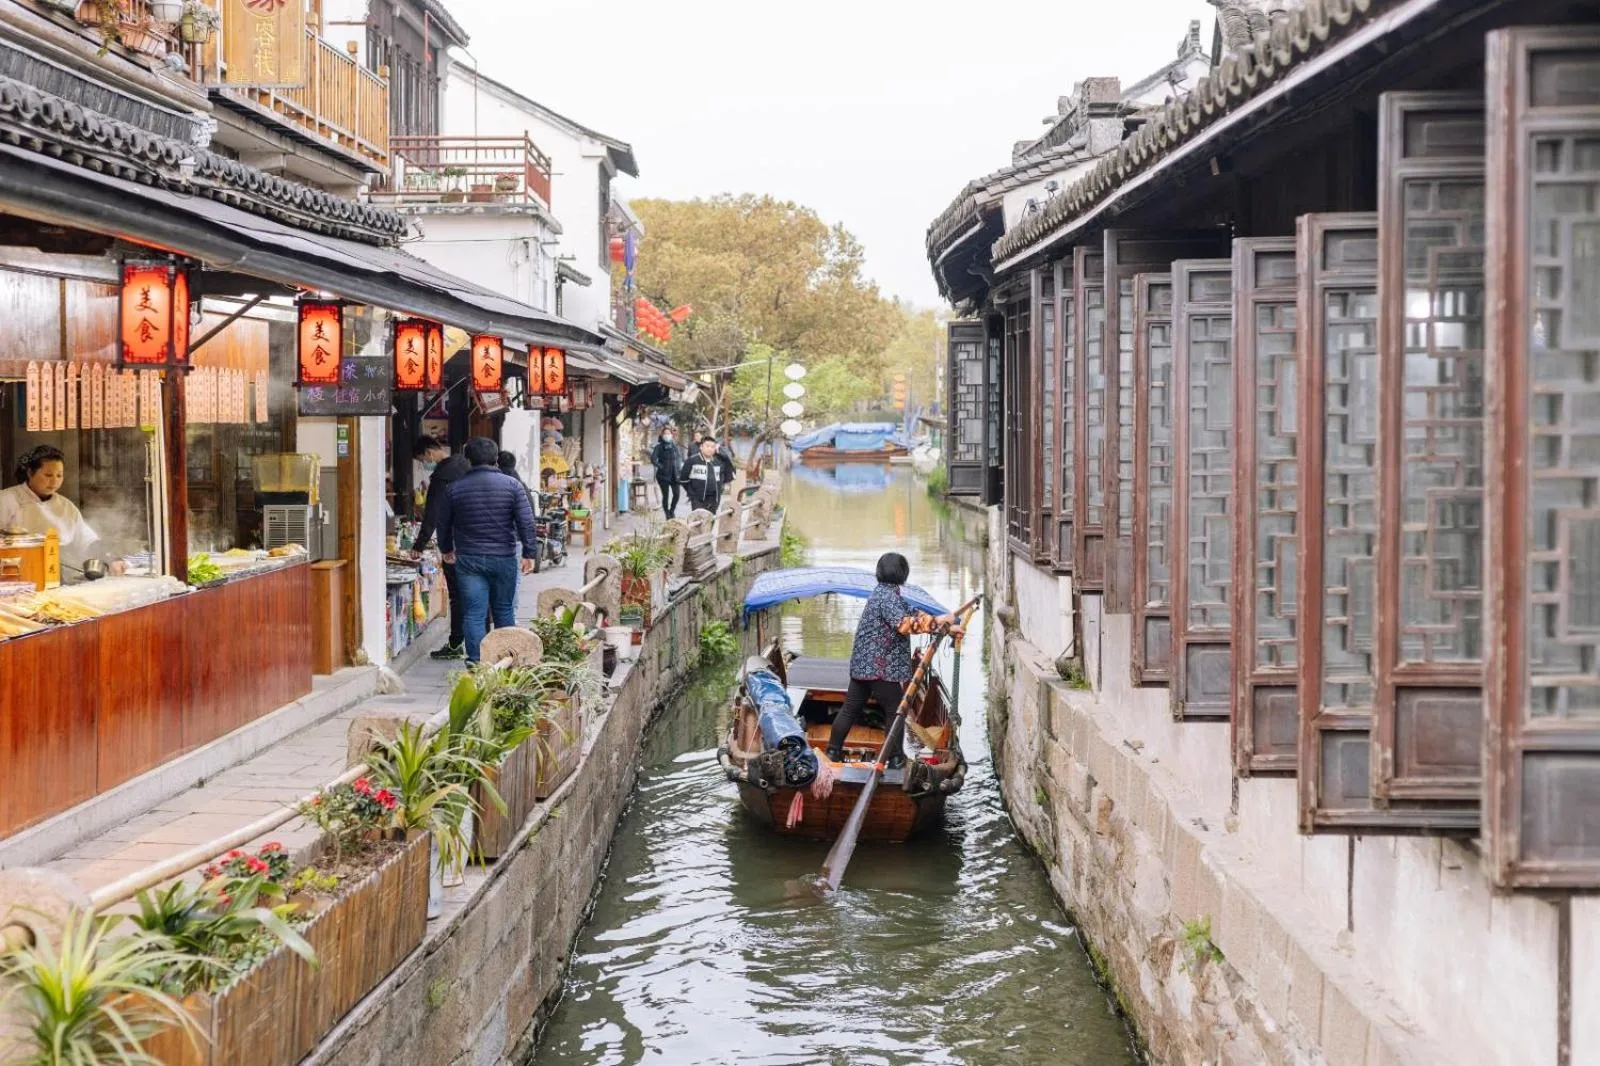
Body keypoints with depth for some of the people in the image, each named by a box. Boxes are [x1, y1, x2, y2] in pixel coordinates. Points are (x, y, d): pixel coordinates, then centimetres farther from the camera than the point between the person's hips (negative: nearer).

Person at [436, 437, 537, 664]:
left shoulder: (455, 488, 3)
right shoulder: (512, 485, -2)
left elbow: (444, 524, 13)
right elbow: (526, 522, -7)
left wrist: (447, 550, 29)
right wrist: (529, 553, -2)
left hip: (468, 560, 0)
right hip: (504, 558, 0)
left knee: (474, 614, 0)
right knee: (504, 611, 12)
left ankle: (476, 663, -4)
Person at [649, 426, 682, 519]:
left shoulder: (674, 446, 7)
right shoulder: (659, 447, -5)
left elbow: (680, 456, 19)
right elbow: (653, 459, -14)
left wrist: (679, 466, 6)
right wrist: (660, 466, -16)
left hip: (674, 474, 3)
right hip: (663, 475, -3)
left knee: (676, 494, -4)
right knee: (665, 495, 1)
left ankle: (672, 511, 20)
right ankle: (668, 515, 13)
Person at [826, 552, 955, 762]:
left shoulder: (882, 592, 15)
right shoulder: (889, 596, -15)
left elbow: (912, 613, 15)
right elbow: (904, 626, -26)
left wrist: (939, 621, 10)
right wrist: (939, 621, -20)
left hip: (862, 664, 9)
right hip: (882, 668, -9)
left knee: (850, 709, 13)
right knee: (895, 711, 2)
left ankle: (833, 751, 16)